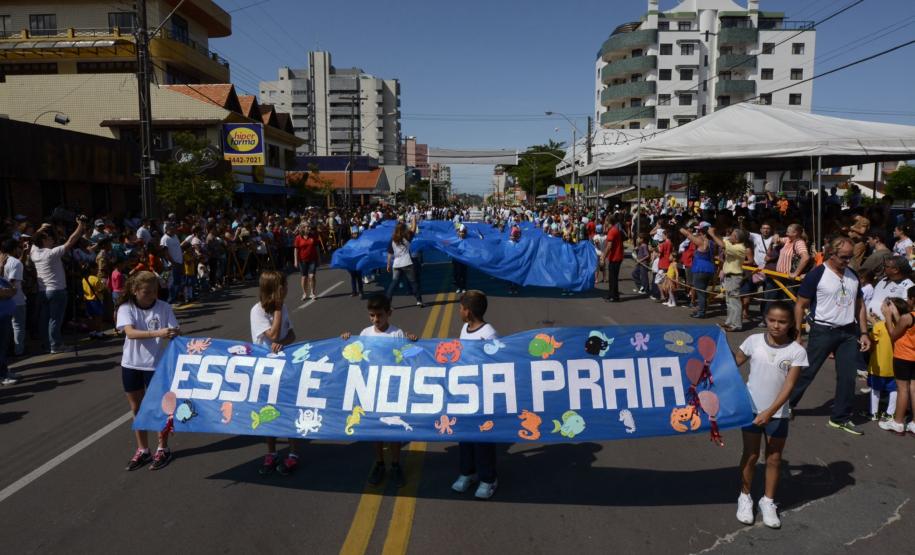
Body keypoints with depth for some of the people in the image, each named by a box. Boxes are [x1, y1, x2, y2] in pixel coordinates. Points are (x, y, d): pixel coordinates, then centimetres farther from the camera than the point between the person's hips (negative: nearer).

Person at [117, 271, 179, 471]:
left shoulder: (164, 308, -6)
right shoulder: (126, 308, -8)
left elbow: (174, 333, -7)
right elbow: (131, 333, -24)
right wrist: (157, 333, -38)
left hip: (156, 364, -2)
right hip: (131, 364, 2)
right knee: (137, 408, 13)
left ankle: (163, 449, 22)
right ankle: (142, 450, 28)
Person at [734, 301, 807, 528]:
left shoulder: (797, 352, -12)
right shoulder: (754, 341, -9)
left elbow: (789, 385, -15)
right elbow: (734, 363, 5)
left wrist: (770, 412, -22)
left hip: (777, 413, 0)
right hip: (752, 409, 0)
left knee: (774, 459, 11)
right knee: (750, 456, 10)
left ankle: (768, 502, 28)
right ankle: (745, 498, 25)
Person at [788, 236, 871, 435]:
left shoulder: (853, 275, 7)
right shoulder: (816, 274, -12)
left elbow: (859, 305, 15)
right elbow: (800, 306, -9)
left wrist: (864, 333, 7)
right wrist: (797, 336, -12)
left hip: (849, 332, 5)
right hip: (823, 331, -5)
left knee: (847, 376, 7)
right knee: (807, 371, 2)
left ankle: (841, 418, 20)